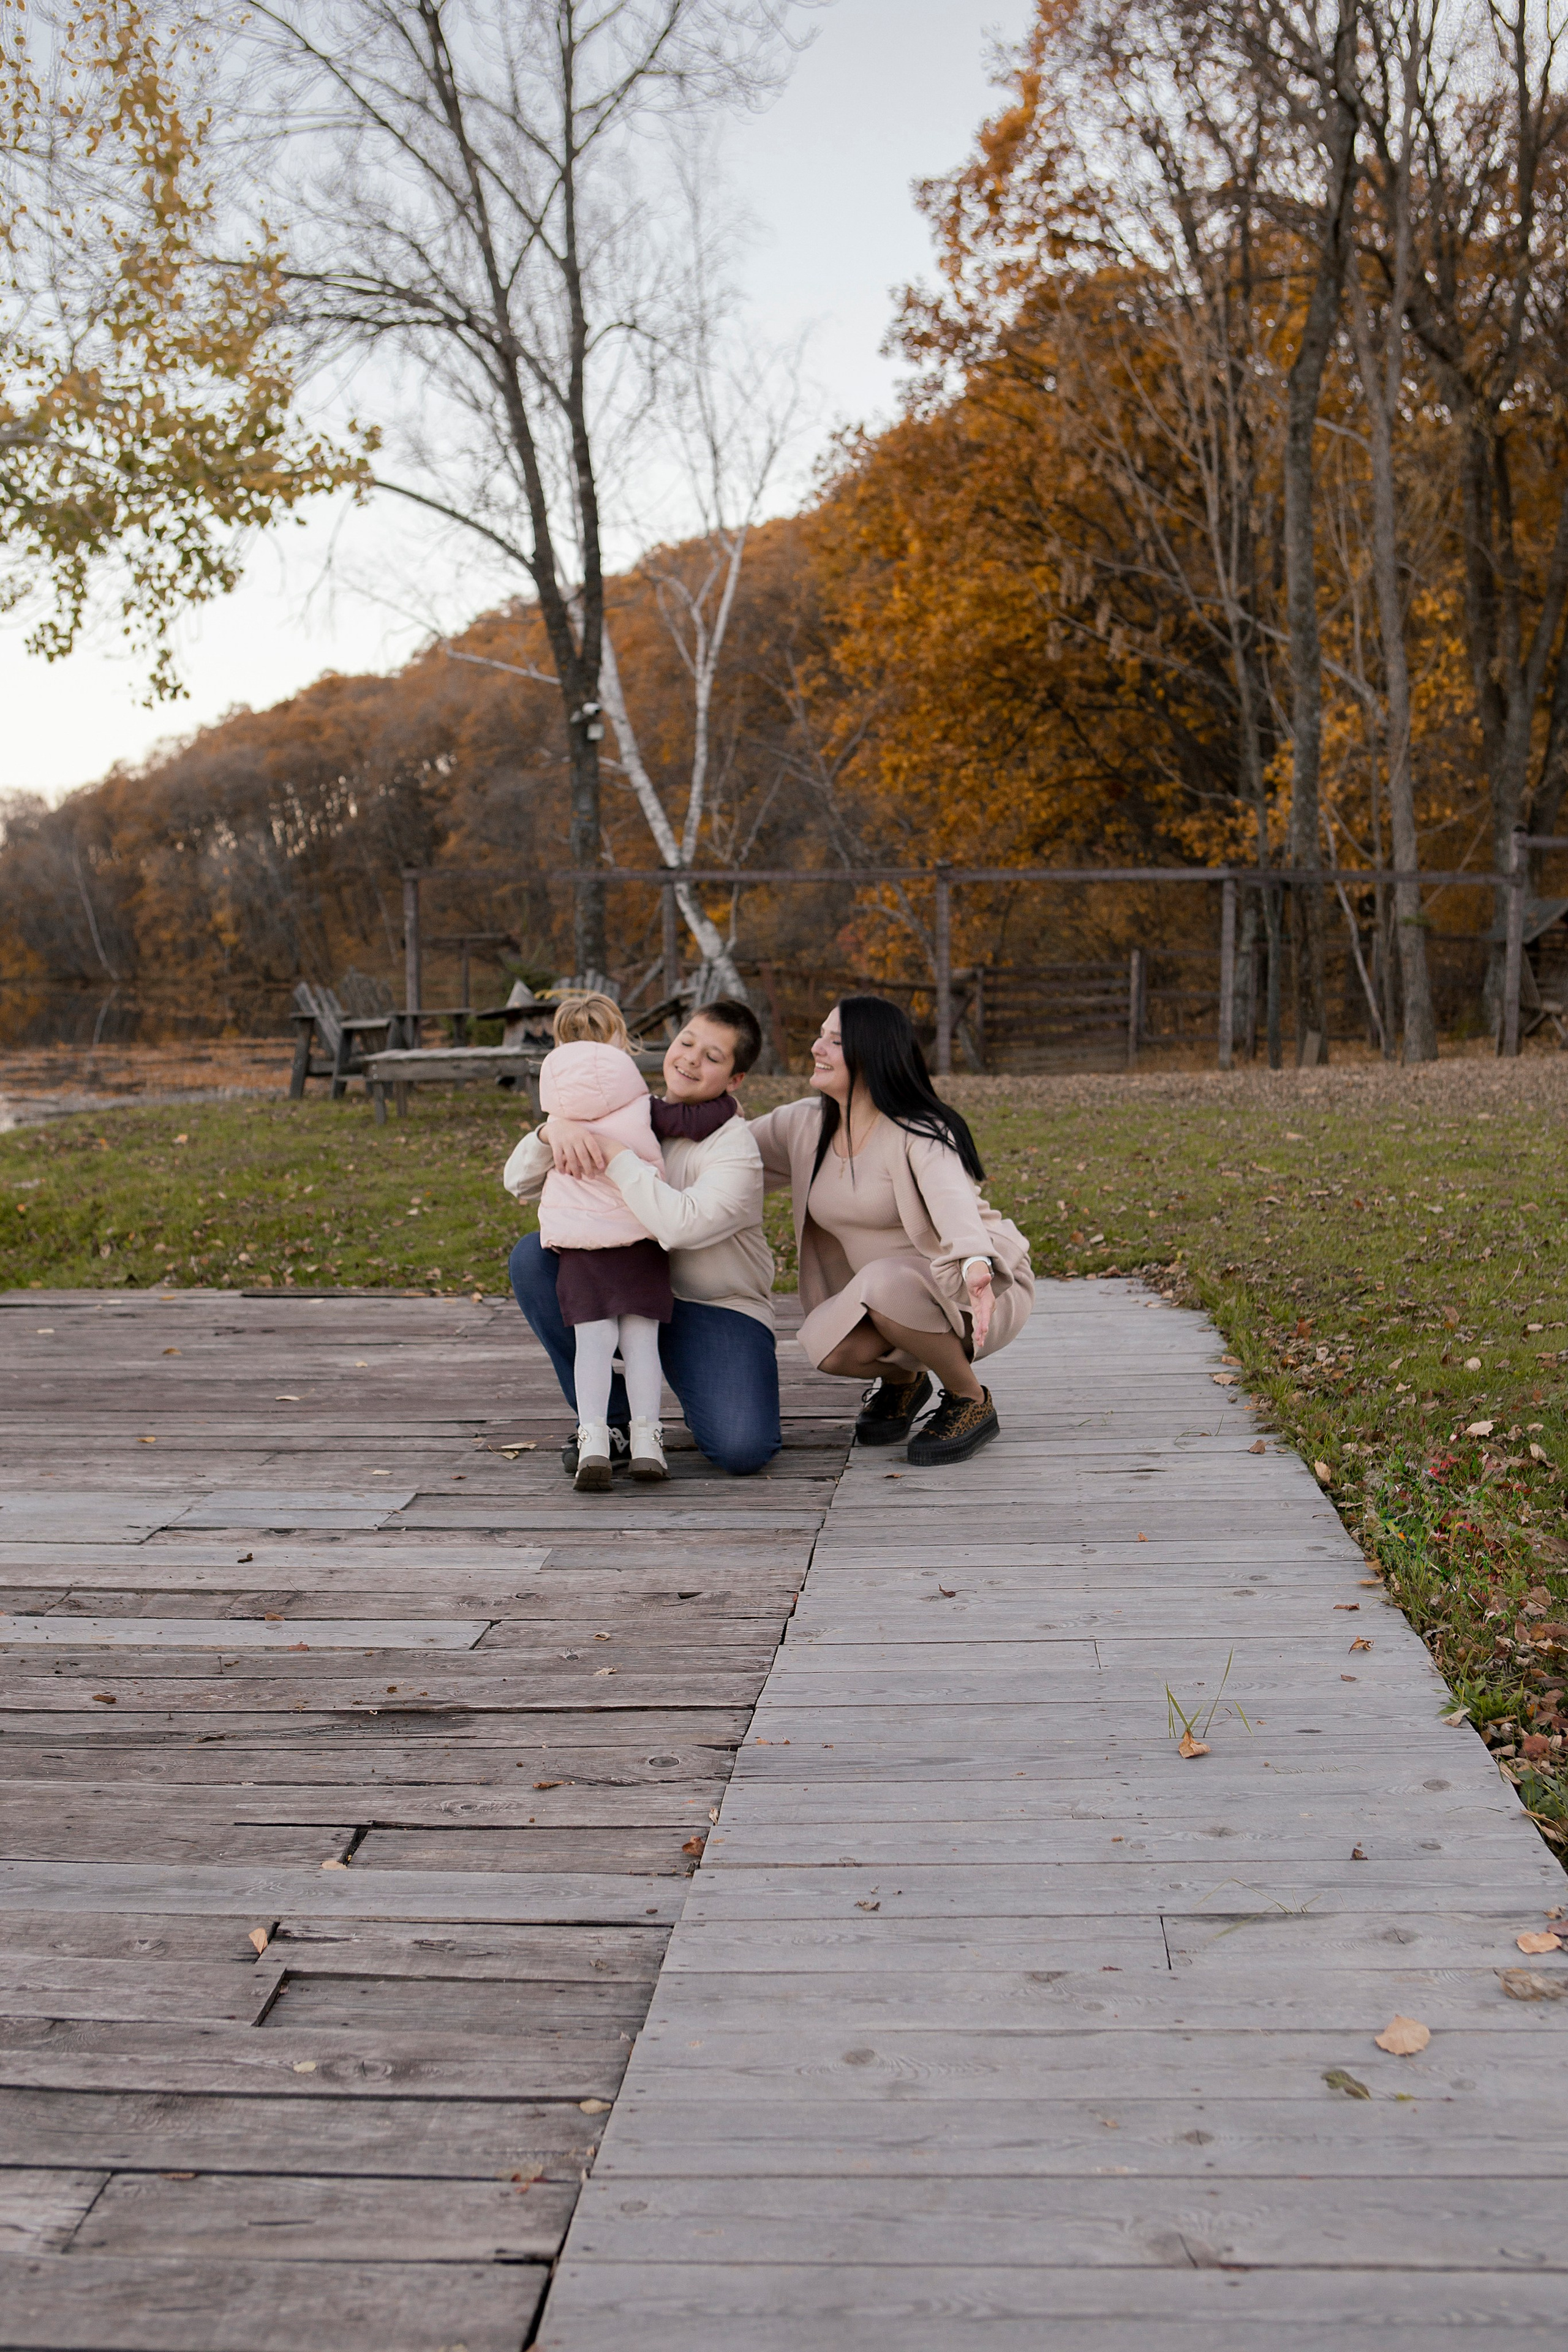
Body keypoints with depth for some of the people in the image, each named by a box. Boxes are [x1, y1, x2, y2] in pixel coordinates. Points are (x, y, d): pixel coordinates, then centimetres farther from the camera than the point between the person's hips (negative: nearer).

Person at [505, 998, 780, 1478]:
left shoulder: (735, 1149, -15)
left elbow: (681, 1225, -35)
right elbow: (519, 1184, -1)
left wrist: (613, 1155, -29)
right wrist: (554, 1130, -23)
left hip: (718, 1309, -5)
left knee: (742, 1450, -28)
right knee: (532, 1256, -18)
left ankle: (704, 1395, 12)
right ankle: (614, 1417, -6)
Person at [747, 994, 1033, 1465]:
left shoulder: (920, 1134, -21)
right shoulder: (804, 1126, -1)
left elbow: (953, 1201, -41)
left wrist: (976, 1267, -61)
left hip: (987, 1285, -6)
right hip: (885, 1289, 6)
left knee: (885, 1285, -36)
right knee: (830, 1346, -26)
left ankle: (972, 1402, -12)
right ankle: (900, 1379, 11)